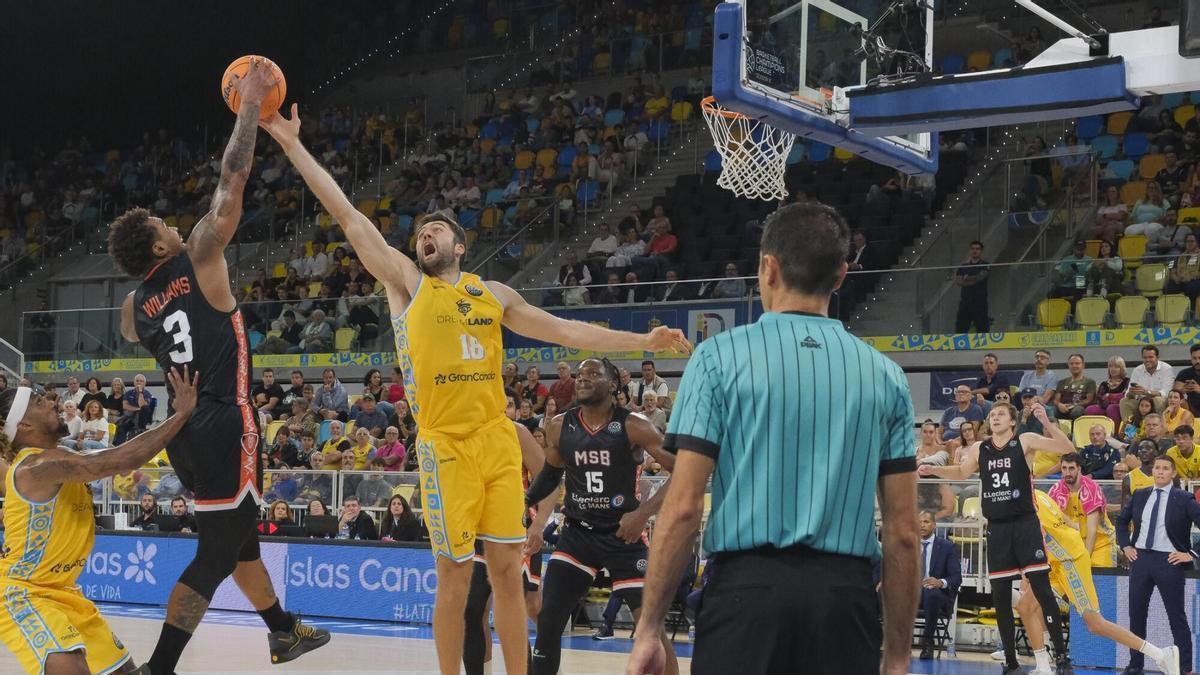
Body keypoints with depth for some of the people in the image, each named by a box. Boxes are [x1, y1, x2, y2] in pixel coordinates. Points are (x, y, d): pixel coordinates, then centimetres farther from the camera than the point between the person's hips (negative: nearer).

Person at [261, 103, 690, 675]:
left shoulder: (494, 294, 14)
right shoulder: (406, 282, 4)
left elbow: (565, 331, 19)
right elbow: (347, 215, -1)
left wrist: (642, 341, 13)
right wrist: (293, 145, -6)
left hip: (498, 439, 3)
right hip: (445, 446, -3)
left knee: (507, 569, 6)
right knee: (454, 577, -1)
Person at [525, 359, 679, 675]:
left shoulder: (633, 426, -13)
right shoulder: (559, 427, -1)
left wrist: (644, 512, -23)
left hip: (623, 534, -3)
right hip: (577, 533, 4)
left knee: (651, 624, -8)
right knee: (546, 622, -3)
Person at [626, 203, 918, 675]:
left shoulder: (720, 355, -1)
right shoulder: (885, 374, 8)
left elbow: (683, 508, -6)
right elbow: (903, 532, 6)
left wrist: (648, 631, -1)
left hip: (748, 588, -3)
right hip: (845, 596, 3)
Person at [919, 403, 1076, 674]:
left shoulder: (1025, 442, -3)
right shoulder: (979, 449, 9)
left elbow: (1067, 448, -13)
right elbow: (962, 472, 28)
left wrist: (1047, 422, -26)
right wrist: (933, 470, 14)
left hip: (1025, 524, -4)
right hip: (997, 528, 4)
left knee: (1042, 589, -10)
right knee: (1000, 597, 5)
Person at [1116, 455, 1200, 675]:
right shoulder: (1140, 496, 9)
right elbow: (1122, 520, 23)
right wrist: (1126, 546, 12)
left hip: (1169, 560, -4)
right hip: (1140, 558, 4)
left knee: (1176, 616, 0)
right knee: (1136, 613, 8)